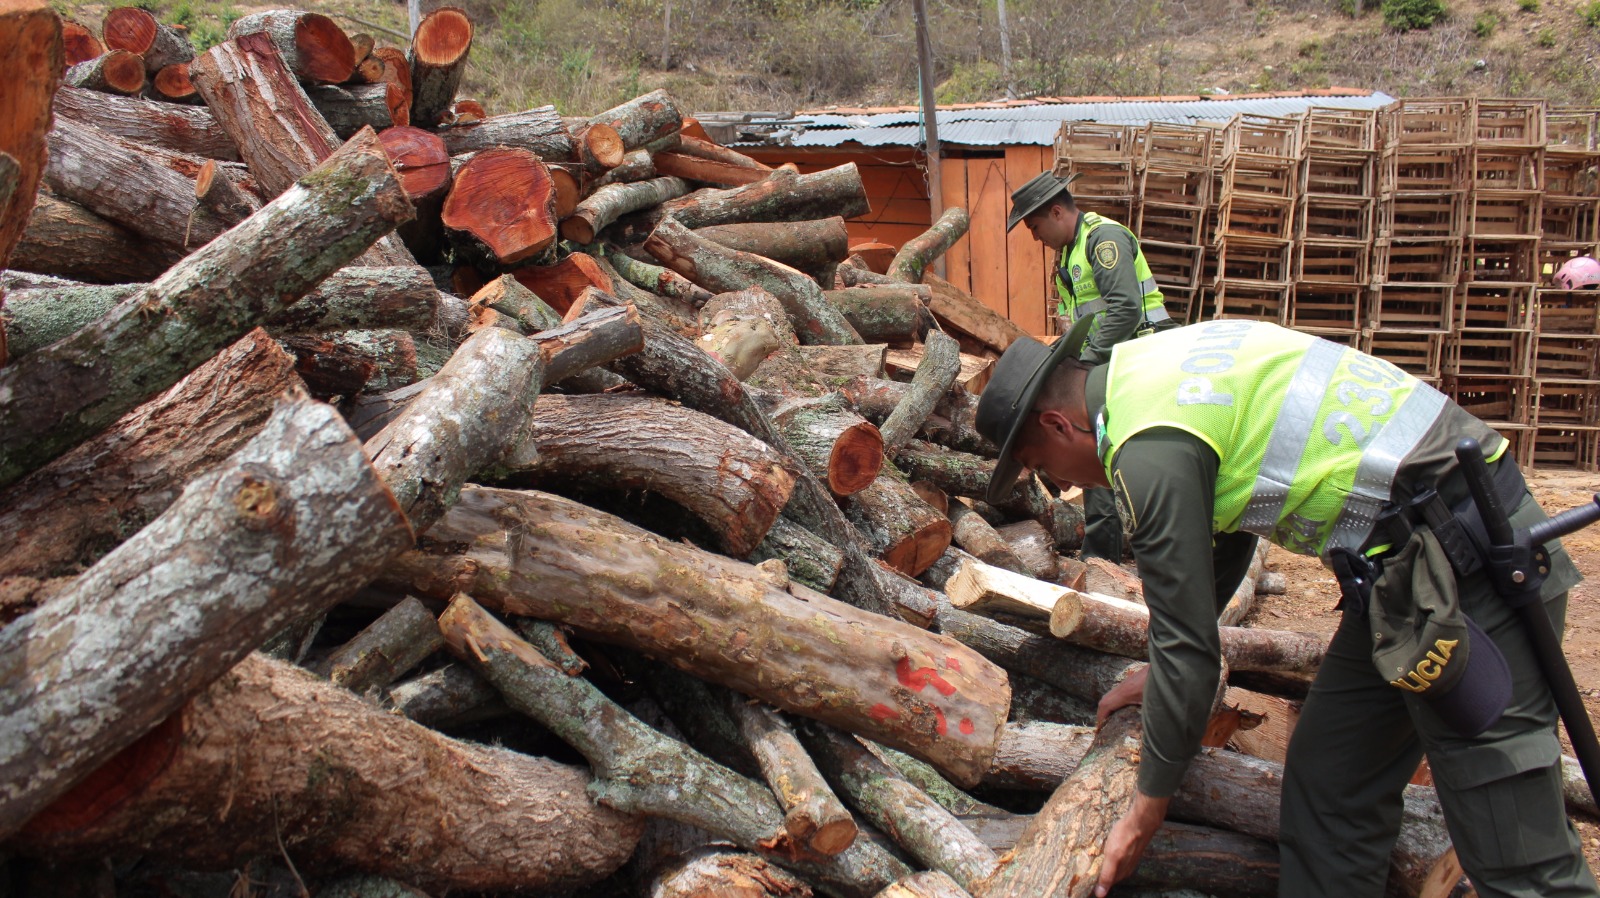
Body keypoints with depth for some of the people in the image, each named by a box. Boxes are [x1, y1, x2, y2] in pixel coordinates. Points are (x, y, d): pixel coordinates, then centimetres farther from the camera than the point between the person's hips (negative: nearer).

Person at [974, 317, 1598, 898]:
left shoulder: (1150, 447, -17)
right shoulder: (1160, 367, 13)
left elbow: (1189, 646, -13)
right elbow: (1226, 533, 28)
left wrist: (1145, 815, 0)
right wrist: (1166, 672, 34)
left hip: (1463, 563, -10)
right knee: (1324, 782, 14)